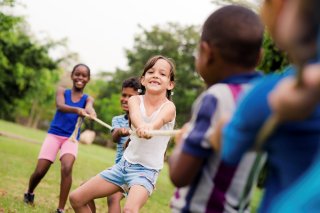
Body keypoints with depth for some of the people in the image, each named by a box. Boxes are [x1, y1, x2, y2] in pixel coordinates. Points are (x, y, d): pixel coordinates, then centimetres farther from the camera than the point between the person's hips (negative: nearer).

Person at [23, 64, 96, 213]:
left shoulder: (88, 99, 3)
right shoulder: (62, 91, 1)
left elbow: (89, 108, -22)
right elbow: (60, 106, -21)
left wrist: (90, 112, -49)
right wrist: (77, 110, -44)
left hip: (71, 138, 0)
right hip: (54, 135, 0)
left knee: (67, 168, -25)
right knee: (40, 171, -5)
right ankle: (29, 193, 28)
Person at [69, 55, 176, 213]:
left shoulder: (169, 107, -10)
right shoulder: (135, 100, -2)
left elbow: (159, 120, -35)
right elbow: (135, 115, -27)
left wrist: (150, 128, -60)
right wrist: (141, 126, -52)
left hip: (146, 170, -5)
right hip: (124, 163, 5)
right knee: (76, 198, 6)